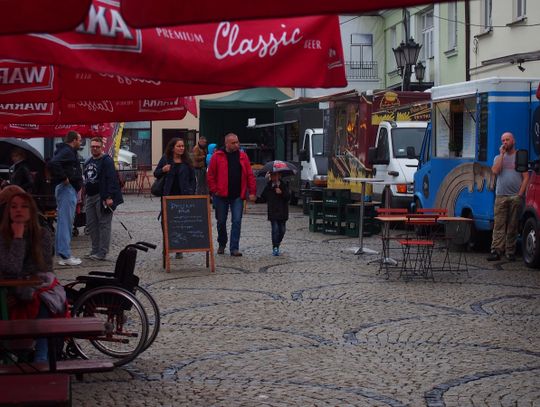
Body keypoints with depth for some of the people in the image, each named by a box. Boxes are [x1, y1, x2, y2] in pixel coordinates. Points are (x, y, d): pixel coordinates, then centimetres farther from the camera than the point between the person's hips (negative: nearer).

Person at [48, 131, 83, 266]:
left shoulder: (69, 151, 18)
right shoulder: (67, 151, -13)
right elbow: (53, 163, -30)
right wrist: (64, 178, -21)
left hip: (69, 189, 11)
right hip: (67, 189, -11)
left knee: (65, 222, 13)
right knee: (65, 222, -10)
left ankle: (63, 254, 18)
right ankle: (65, 256, -10)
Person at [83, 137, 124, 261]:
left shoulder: (106, 160, -9)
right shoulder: (88, 162, 18)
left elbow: (111, 179, -17)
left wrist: (109, 197, -23)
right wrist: (85, 195, 19)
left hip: (102, 197, -9)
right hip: (90, 197, 9)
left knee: (104, 224, -5)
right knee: (91, 224, 11)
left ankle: (102, 252, -4)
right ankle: (95, 250, 19)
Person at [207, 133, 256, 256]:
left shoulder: (243, 156, 5)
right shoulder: (217, 156, -2)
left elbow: (250, 175, 3)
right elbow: (210, 175, -1)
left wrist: (252, 192, -3)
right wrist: (214, 190, -7)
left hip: (237, 196, 1)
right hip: (221, 195, -1)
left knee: (237, 221, -5)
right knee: (221, 221, 10)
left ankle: (234, 248, -2)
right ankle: (222, 244, 30)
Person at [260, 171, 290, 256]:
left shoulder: (284, 185, 3)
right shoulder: (268, 186, 5)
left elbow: (288, 197, -6)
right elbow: (263, 198, 8)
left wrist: (281, 193, -21)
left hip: (282, 212, 1)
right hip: (272, 212, -1)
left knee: (282, 230, 7)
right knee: (275, 229, -10)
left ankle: (277, 244, 28)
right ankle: (275, 247, -6)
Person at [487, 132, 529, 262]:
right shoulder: (498, 157, 15)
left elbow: (526, 178, 2)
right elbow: (495, 171, -5)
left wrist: (520, 194, -8)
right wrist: (502, 154, -2)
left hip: (516, 197, -1)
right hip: (501, 196, 2)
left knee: (513, 226, 2)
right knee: (499, 225, -6)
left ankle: (510, 252, 6)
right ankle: (496, 251, -10)